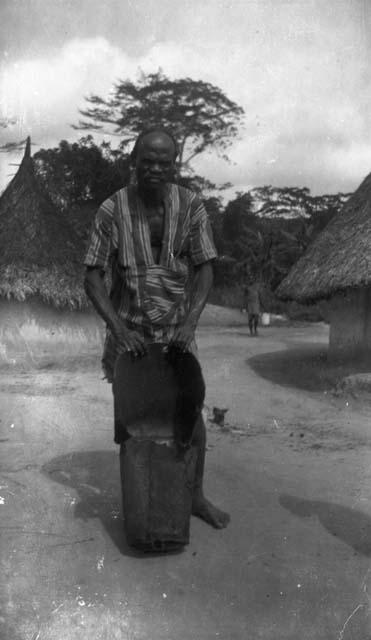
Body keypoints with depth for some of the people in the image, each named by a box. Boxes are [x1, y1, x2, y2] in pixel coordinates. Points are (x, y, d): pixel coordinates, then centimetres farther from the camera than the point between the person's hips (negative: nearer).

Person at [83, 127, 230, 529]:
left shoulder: (191, 206, -8)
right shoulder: (112, 210, -12)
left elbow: (204, 271, -9)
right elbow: (92, 278, -13)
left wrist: (189, 323, -25)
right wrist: (120, 330, -25)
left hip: (176, 329, 1)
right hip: (128, 329, -1)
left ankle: (196, 497, 23)